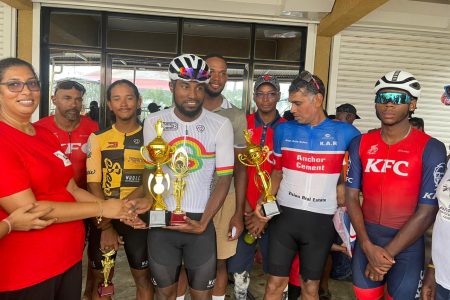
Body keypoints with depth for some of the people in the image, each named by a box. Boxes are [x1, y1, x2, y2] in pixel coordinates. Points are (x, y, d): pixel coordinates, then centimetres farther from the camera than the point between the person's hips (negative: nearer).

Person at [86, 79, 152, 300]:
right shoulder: (98, 138, 0)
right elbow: (93, 184, -4)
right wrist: (106, 225, -10)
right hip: (102, 219, 1)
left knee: (143, 277, 10)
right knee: (101, 279, 14)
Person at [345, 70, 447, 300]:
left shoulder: (431, 149, -10)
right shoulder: (360, 144, 0)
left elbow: (427, 212, -12)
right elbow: (351, 196, -1)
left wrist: (387, 254, -12)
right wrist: (368, 246, -11)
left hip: (407, 244, -3)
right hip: (366, 238, 3)